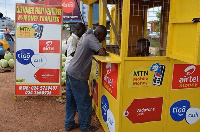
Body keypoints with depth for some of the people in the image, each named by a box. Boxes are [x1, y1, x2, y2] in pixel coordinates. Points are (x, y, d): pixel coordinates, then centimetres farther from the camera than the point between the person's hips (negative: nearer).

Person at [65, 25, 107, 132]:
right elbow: (102, 53, -27)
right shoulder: (91, 38, -17)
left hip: (70, 72, 9)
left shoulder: (85, 36, 11)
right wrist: (99, 52, -6)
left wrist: (95, 51, 3)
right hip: (78, 77, -9)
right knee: (84, 103, 6)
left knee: (71, 102, 18)